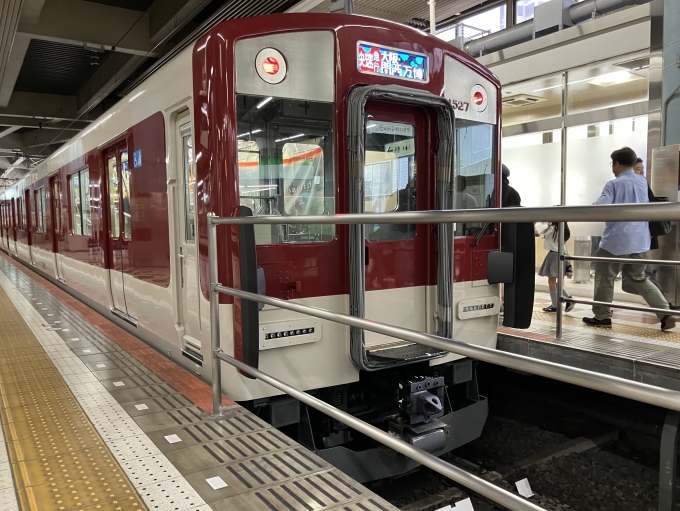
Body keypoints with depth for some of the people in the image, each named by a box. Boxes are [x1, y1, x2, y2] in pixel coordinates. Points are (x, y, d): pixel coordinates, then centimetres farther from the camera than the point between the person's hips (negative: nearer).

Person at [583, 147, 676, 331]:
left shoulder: (614, 184, -10)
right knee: (640, 278, 17)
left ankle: (602, 317, 13)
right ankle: (666, 314, 8)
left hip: (616, 240, -6)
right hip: (639, 240, 7)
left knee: (605, 278, 7)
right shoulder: (643, 182, 11)